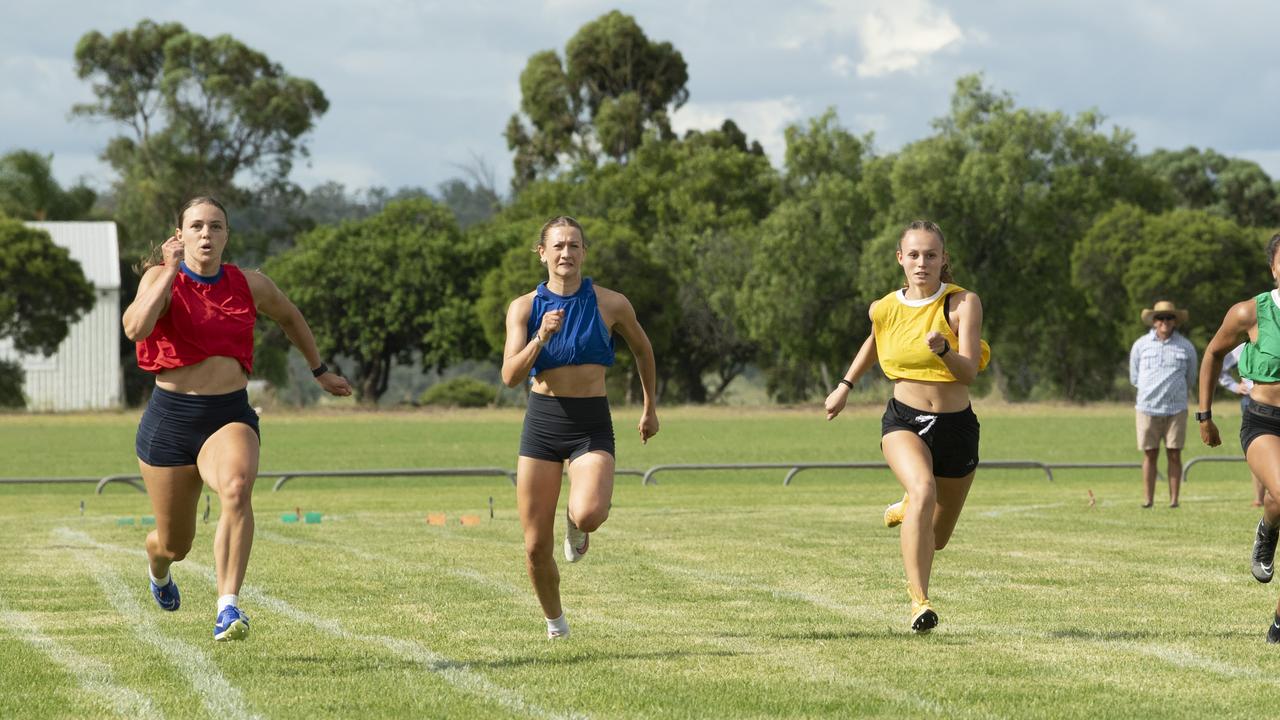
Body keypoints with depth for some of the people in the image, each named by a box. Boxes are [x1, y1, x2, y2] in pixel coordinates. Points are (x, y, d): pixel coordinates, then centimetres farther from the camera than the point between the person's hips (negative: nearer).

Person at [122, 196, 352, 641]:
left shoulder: (250, 286, 3)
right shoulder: (162, 278, -7)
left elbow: (289, 317, 24)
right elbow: (135, 328, -27)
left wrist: (319, 371, 33)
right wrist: (171, 271, -25)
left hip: (231, 417, 1)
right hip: (170, 420, -1)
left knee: (237, 488, -35)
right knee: (174, 545, 12)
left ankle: (228, 608, -36)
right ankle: (158, 569, 52)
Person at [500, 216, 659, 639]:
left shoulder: (610, 304, 0)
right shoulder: (524, 307, 1)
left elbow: (642, 350, 19)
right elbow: (511, 376, -8)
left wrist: (651, 408, 24)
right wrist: (541, 337, -22)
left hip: (592, 425, -1)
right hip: (541, 424, 1)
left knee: (588, 514, -31)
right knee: (536, 547, 0)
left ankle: (576, 526, 9)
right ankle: (555, 621, 28)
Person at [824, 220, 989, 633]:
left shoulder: (963, 304, -9)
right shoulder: (885, 309, -1)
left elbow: (969, 373, -19)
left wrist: (943, 350, -37)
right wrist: (846, 385, 26)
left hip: (956, 427, 1)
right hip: (904, 422, -1)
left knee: (936, 538, 14)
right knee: (923, 489, -34)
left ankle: (907, 510, 52)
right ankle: (919, 601, -34)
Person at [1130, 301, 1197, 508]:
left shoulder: (1186, 347, 6)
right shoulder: (1140, 345, 6)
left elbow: (1190, 380, 19)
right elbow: (1134, 378, 15)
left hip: (1176, 408, 0)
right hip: (1147, 408, 0)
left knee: (1174, 455, -2)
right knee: (1150, 455, 0)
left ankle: (1174, 499, 1)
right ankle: (1147, 499, 2)